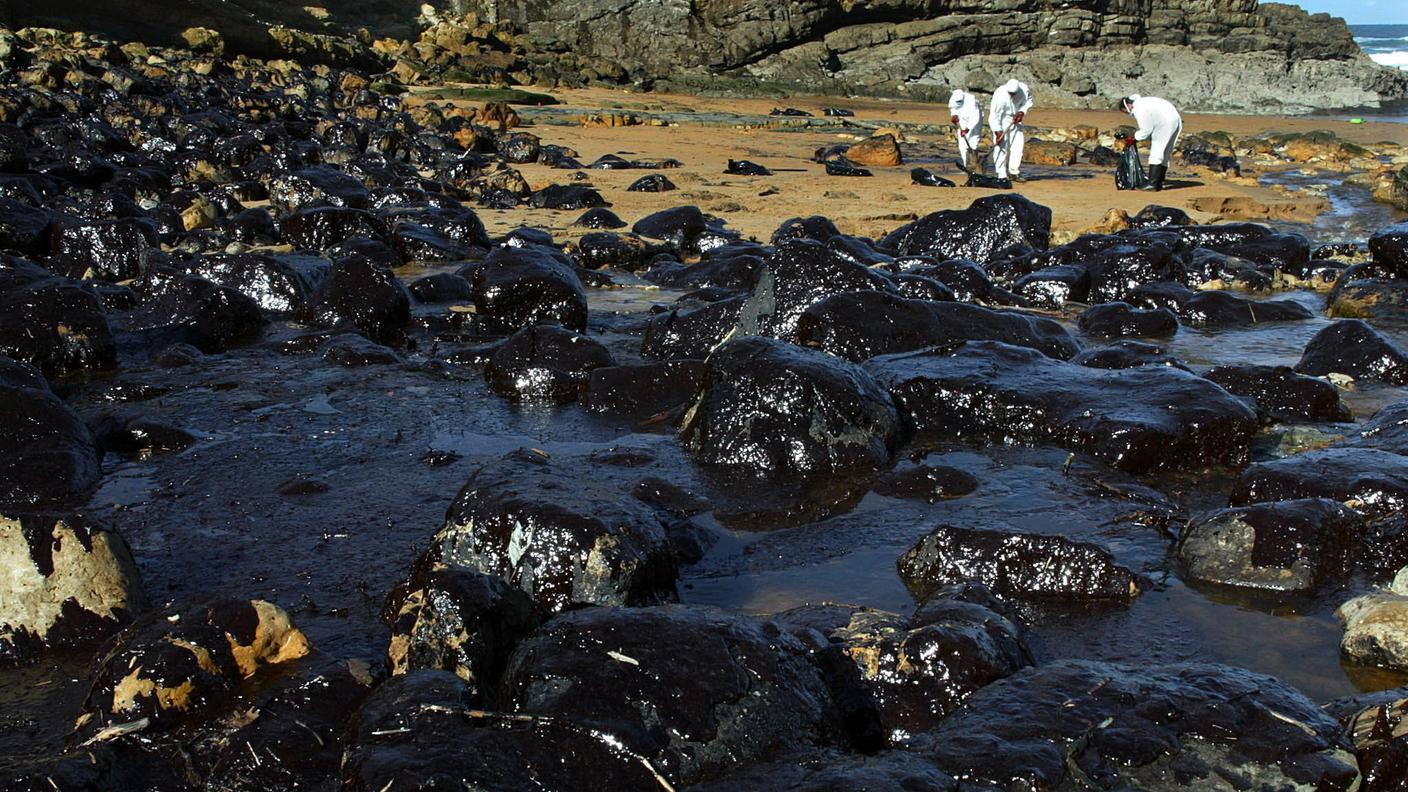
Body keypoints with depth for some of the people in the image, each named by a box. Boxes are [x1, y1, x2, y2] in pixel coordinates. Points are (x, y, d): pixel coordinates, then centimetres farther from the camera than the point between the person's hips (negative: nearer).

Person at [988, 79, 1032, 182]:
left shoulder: (1024, 89, -21)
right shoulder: (1000, 95, -33)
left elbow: (1028, 101, 1)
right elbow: (994, 116, -30)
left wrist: (1022, 112, -16)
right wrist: (998, 133, -34)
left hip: (1015, 118, 5)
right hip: (1000, 119, -5)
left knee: (1018, 144, -1)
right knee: (1001, 147, -12)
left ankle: (1013, 173, 6)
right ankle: (1002, 175, -10)